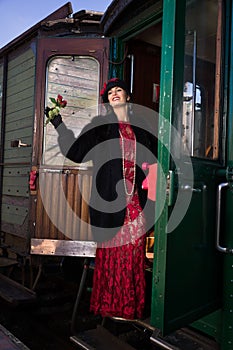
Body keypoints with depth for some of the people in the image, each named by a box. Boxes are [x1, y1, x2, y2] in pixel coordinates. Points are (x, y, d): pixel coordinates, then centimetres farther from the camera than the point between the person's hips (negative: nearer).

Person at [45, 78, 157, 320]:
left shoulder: (141, 127, 15)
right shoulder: (100, 125, 8)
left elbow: (155, 156, 20)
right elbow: (75, 151, 0)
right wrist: (59, 124, -3)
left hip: (136, 201, 3)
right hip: (111, 200, -2)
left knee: (134, 252, 4)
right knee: (111, 251, -1)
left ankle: (132, 305, 17)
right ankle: (108, 304, 13)